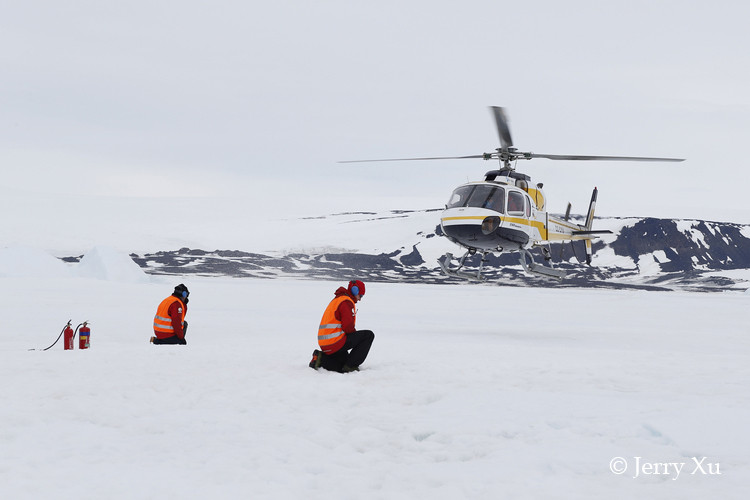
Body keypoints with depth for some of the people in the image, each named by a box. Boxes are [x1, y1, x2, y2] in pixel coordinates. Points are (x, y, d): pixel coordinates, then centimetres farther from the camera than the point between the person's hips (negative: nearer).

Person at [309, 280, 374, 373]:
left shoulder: (337, 299, 23)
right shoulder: (346, 302, -11)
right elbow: (348, 326, -19)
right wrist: (356, 333, 1)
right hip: (335, 342, -10)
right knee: (369, 335, -5)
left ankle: (321, 358, 4)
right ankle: (350, 365, -8)